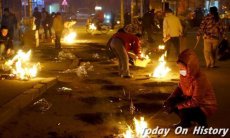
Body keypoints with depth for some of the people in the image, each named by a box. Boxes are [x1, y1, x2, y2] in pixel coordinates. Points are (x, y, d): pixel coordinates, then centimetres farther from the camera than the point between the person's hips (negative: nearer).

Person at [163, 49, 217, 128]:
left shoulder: (199, 80, -33)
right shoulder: (184, 75, -11)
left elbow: (195, 102, -31)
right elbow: (179, 88, 4)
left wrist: (176, 106, -30)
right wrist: (170, 100, -14)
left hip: (205, 106, -8)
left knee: (183, 111, -30)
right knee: (170, 103, -7)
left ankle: (202, 119, 0)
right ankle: (185, 122, 14)